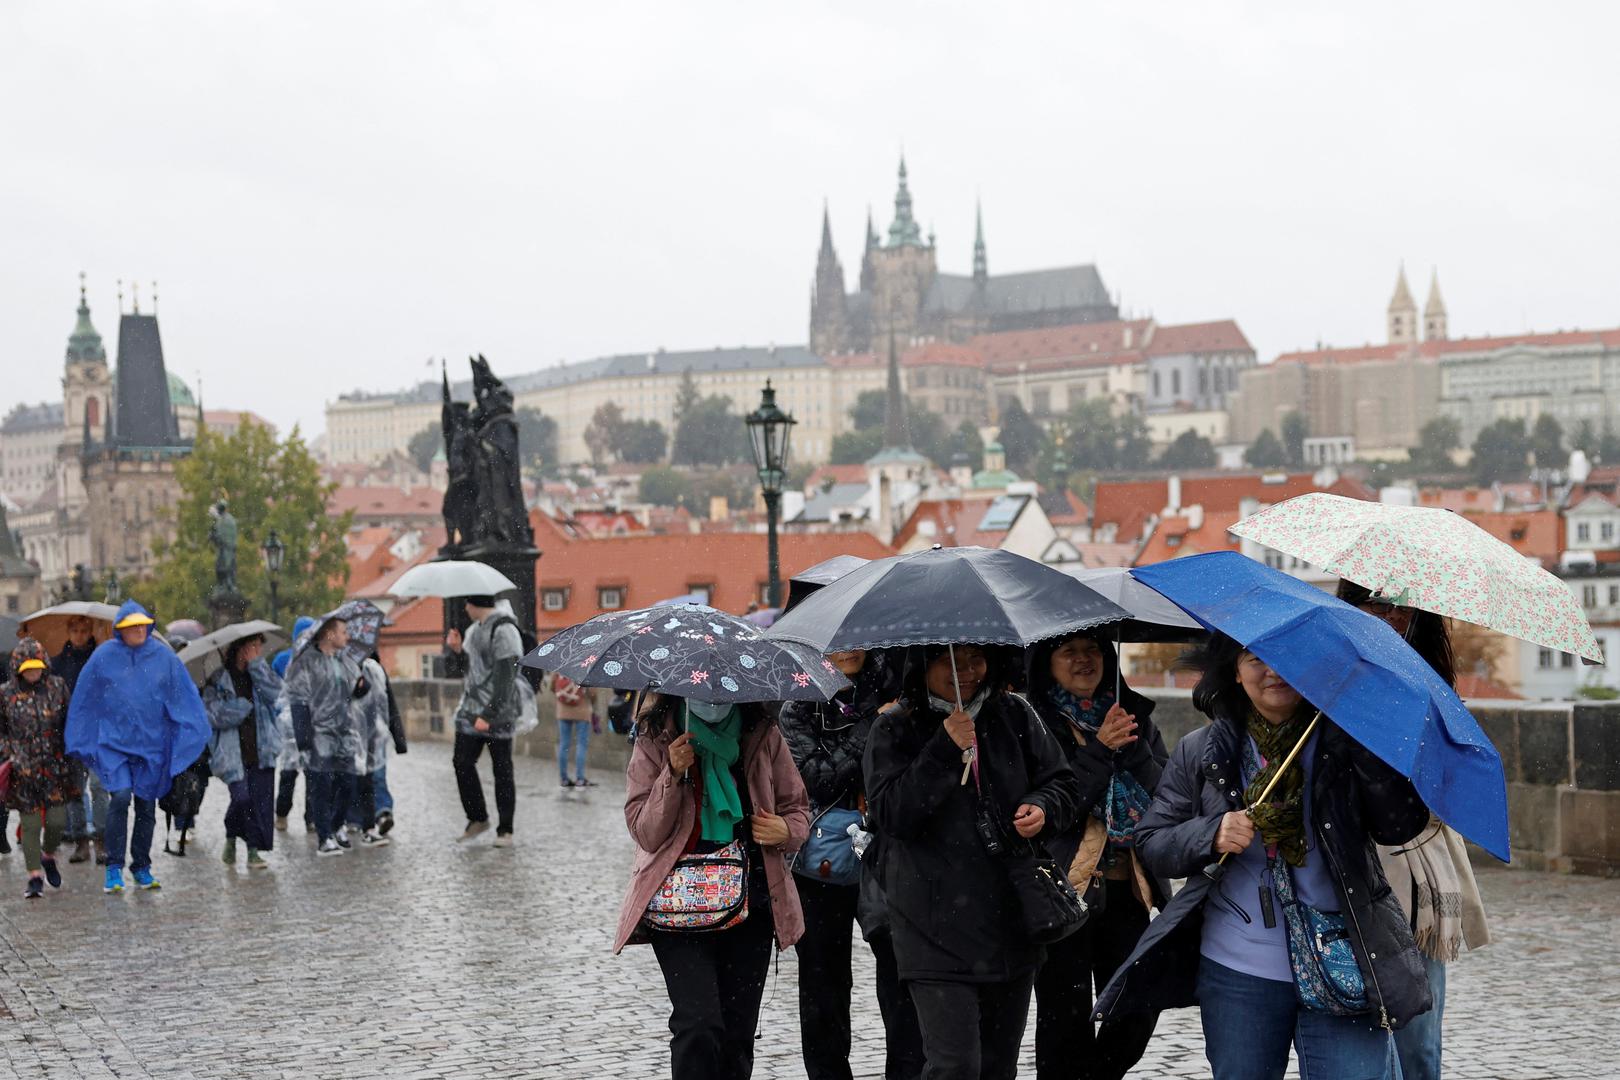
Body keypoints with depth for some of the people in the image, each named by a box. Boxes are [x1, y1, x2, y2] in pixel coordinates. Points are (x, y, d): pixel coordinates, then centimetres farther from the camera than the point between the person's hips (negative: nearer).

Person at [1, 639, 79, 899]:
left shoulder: (58, 686, 2)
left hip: (56, 765, 1)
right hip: (23, 770, -1)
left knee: (57, 821, -1)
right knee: (30, 823, -1)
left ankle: (48, 856, 30)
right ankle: (35, 876, 8)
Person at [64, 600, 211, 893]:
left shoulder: (164, 657, 1)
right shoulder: (104, 657, -2)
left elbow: (185, 697, 6)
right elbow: (84, 701, 7)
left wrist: (193, 734, 1)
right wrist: (81, 743, 8)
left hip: (152, 742, 2)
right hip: (113, 742, -2)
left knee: (147, 806, 8)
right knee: (119, 797, -19)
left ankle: (141, 867, 23)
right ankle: (114, 867, -10)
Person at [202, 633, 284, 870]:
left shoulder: (260, 672, 12)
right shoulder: (217, 679, 0)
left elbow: (274, 692, -7)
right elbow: (213, 714, -9)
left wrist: (256, 664, -9)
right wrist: (244, 705, -10)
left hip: (261, 750, 4)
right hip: (232, 752, -4)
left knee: (261, 800, -2)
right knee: (242, 797, -15)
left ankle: (254, 850, 7)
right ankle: (231, 839, 12)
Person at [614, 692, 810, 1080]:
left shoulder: (764, 737, 3)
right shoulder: (656, 741, -2)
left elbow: (798, 806, 13)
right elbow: (645, 832, -5)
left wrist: (787, 830, -10)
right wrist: (673, 775, -20)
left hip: (750, 901, 3)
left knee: (738, 1031, 6)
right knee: (698, 1023, -18)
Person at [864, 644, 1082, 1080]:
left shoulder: (1013, 716, 8)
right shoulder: (894, 730, -1)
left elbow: (1064, 784, 14)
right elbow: (892, 814, -14)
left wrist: (1043, 808, -8)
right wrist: (945, 750, -20)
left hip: (1010, 924, 4)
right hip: (937, 927, -4)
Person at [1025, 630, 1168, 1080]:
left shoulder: (1133, 713, 11)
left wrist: (1133, 748, -11)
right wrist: (1099, 749, -18)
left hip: (1129, 889, 5)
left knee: (1138, 1011, 4)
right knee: (1066, 1021, 1)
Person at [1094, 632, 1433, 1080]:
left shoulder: (1347, 743, 2)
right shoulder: (1199, 752, 7)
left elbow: (1401, 826, -10)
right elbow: (1151, 843, 4)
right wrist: (1212, 834, -15)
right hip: (1236, 975, 2)